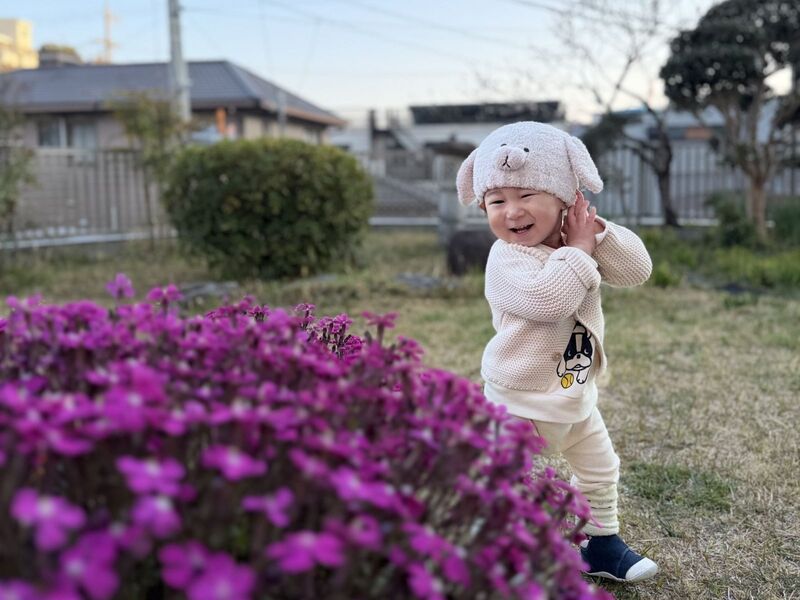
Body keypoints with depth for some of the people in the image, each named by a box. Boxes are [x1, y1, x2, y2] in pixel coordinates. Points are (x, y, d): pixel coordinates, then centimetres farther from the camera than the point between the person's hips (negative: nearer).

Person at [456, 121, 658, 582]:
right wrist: (579, 247, -27)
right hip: (521, 401, -7)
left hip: (577, 395, 7)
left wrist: (598, 232, -19)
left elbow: (638, 270, -7)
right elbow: (547, 299, -39)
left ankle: (601, 544, 43)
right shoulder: (507, 258, -23)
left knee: (601, 471, 22)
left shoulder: (581, 243, -1)